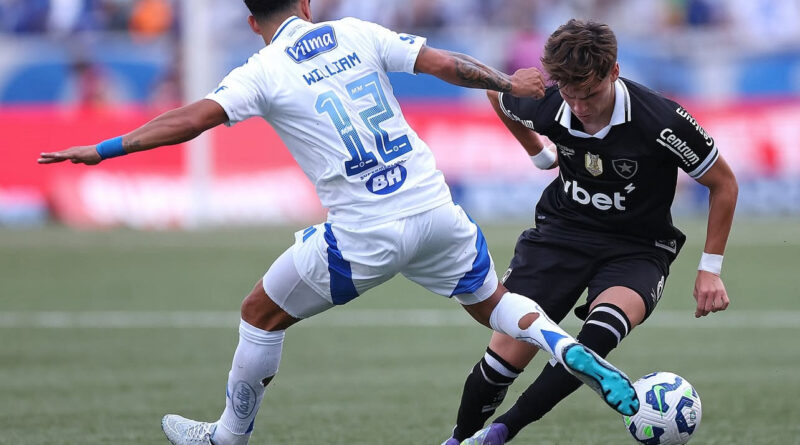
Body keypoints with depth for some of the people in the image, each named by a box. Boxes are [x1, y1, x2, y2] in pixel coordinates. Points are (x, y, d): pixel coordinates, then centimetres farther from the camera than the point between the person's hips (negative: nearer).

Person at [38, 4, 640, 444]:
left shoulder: (263, 72, -4)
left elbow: (191, 121, -15)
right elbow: (447, 64, 4)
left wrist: (103, 150, -11)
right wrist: (506, 82, 20)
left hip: (365, 236, -4)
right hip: (434, 209, 4)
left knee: (261, 313, 18)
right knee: (493, 302, 27)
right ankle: (573, 352, 2)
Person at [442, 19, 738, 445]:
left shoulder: (662, 122, -25)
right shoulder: (544, 107, -15)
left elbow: (723, 183, -8)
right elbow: (497, 93, 12)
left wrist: (710, 269, -6)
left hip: (637, 249, -3)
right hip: (562, 231, 3)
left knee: (601, 332, -33)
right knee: (506, 354, -10)